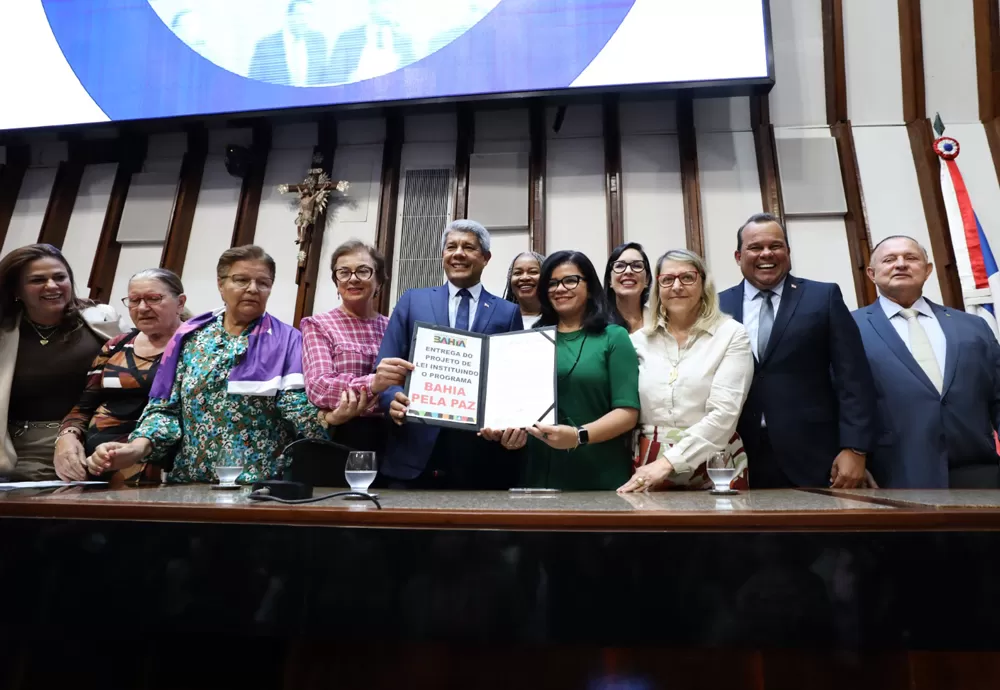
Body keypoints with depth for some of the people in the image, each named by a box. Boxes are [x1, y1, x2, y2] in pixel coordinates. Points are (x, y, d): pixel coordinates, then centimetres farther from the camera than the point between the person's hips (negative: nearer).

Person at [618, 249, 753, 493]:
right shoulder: (639, 340, 5)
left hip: (715, 470, -2)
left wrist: (667, 462, -19)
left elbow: (724, 413, -12)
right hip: (648, 471, 2)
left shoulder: (731, 334, -3)